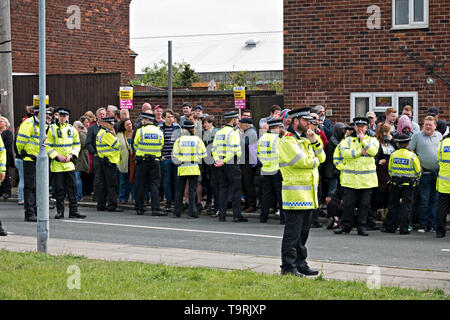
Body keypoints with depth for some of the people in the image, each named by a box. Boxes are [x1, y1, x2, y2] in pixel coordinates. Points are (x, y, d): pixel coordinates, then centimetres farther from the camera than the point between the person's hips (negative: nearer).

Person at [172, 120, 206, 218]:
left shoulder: (179, 140, 1)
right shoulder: (197, 139, -2)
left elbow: (174, 155, -1)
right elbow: (203, 154, 0)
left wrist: (179, 162, 12)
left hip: (182, 168, 2)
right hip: (194, 168, -2)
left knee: (180, 191, 9)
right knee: (192, 190, 1)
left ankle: (176, 212, 10)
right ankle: (191, 212, -3)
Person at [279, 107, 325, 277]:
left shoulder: (305, 139, 19)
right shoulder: (288, 140, -10)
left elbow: (321, 158, 15)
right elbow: (301, 161, -20)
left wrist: (314, 141, 1)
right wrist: (315, 161, 0)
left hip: (308, 195, 9)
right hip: (295, 194, -9)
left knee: (303, 232, 13)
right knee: (293, 233, -7)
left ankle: (300, 264, 20)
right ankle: (288, 267, -3)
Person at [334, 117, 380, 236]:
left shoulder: (372, 140, 10)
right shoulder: (347, 140, 10)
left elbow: (373, 151, -11)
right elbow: (345, 153, -8)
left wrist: (363, 139, -8)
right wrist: (361, 152, -11)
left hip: (367, 178, 0)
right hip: (350, 178, 0)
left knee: (364, 204, 3)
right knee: (348, 203, 0)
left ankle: (361, 226, 11)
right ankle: (346, 225, 10)